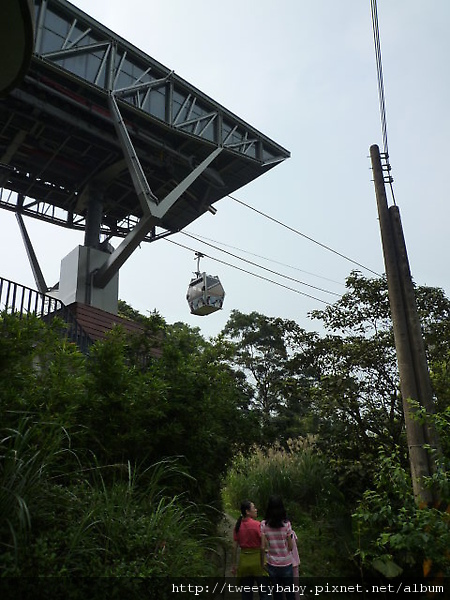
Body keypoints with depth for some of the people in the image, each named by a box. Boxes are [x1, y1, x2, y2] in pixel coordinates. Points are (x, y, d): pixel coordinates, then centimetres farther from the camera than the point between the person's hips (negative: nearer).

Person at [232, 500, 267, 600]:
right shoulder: (257, 525, -14)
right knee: (263, 592, 9)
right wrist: (264, 563, -7)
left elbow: (234, 547, 2)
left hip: (243, 560, 5)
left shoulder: (238, 526, 0)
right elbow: (262, 547, -15)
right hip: (257, 560, -4)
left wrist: (233, 565, 9)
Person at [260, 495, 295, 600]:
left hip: (272, 565, 1)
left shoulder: (264, 525, -10)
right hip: (286, 563, -1)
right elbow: (291, 547, -8)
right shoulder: (286, 524, -14)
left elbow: (263, 547, -9)